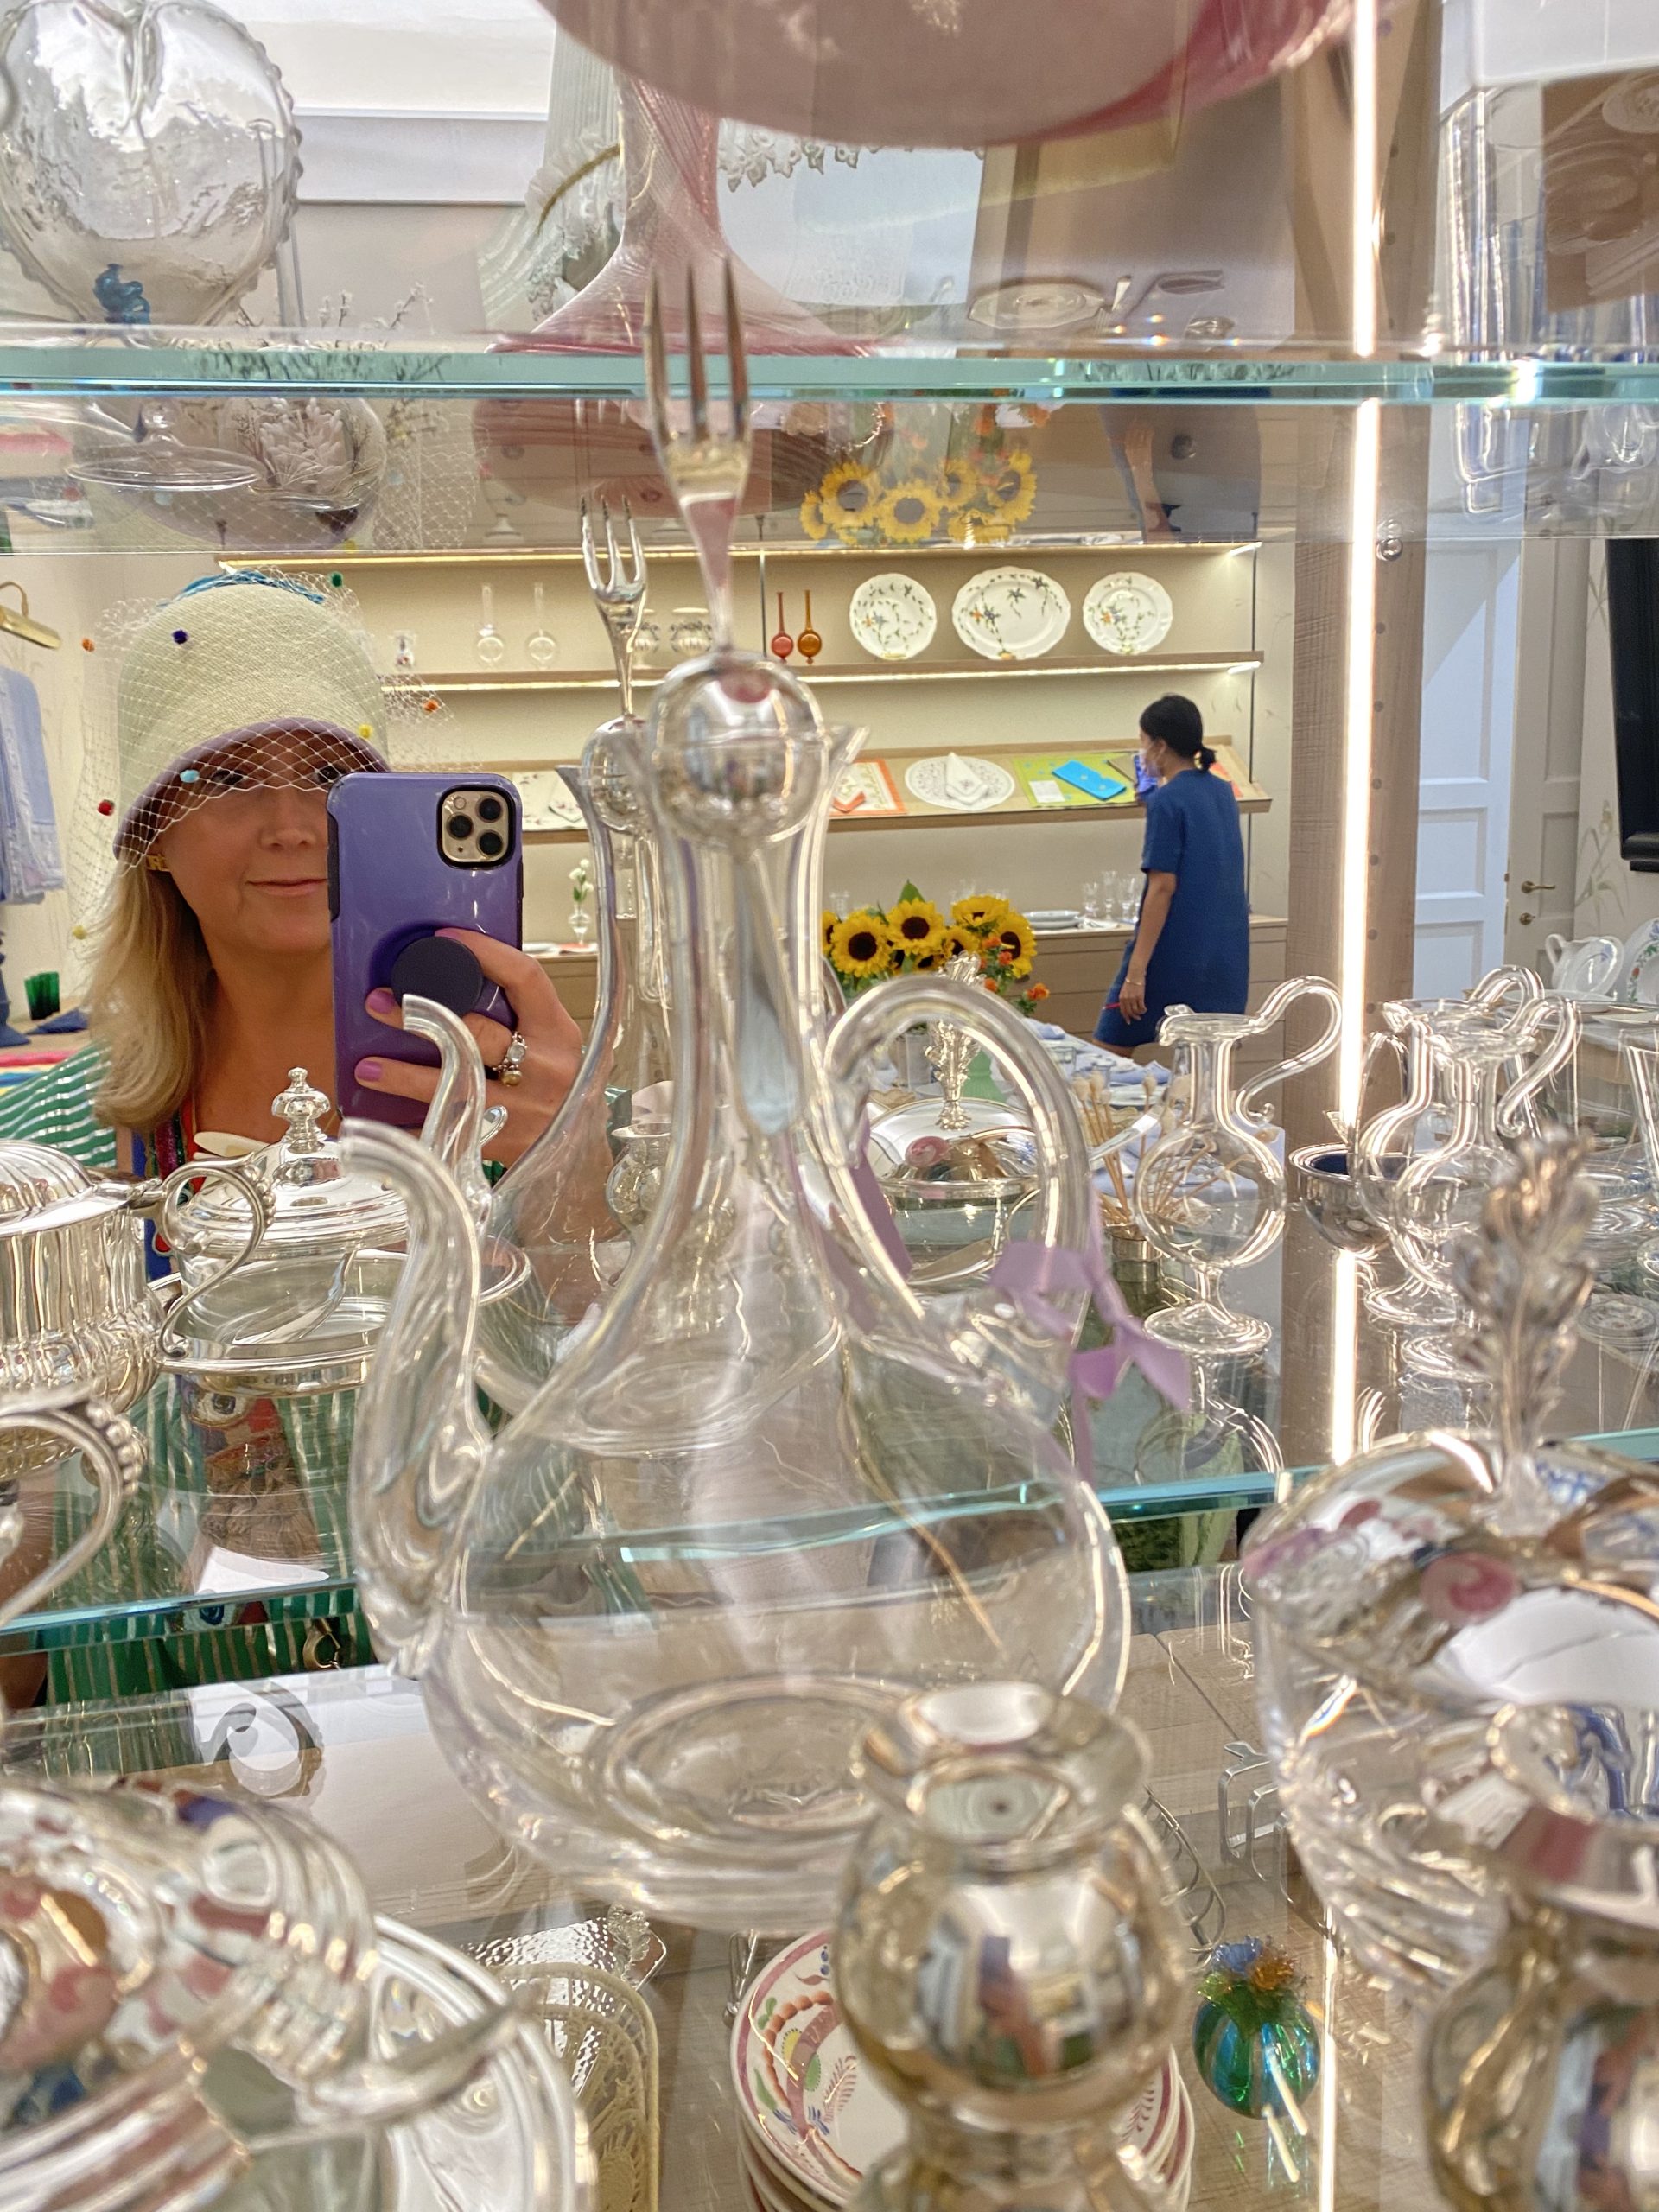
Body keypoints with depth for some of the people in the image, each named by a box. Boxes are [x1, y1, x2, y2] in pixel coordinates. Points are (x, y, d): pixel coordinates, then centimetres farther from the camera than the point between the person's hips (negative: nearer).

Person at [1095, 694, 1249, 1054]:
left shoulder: (1167, 801, -12)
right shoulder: (1224, 792, 10)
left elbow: (1163, 887, -18)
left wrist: (1136, 972, -20)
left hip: (1174, 955, -7)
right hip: (1227, 954, 7)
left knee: (1106, 1056, 5)